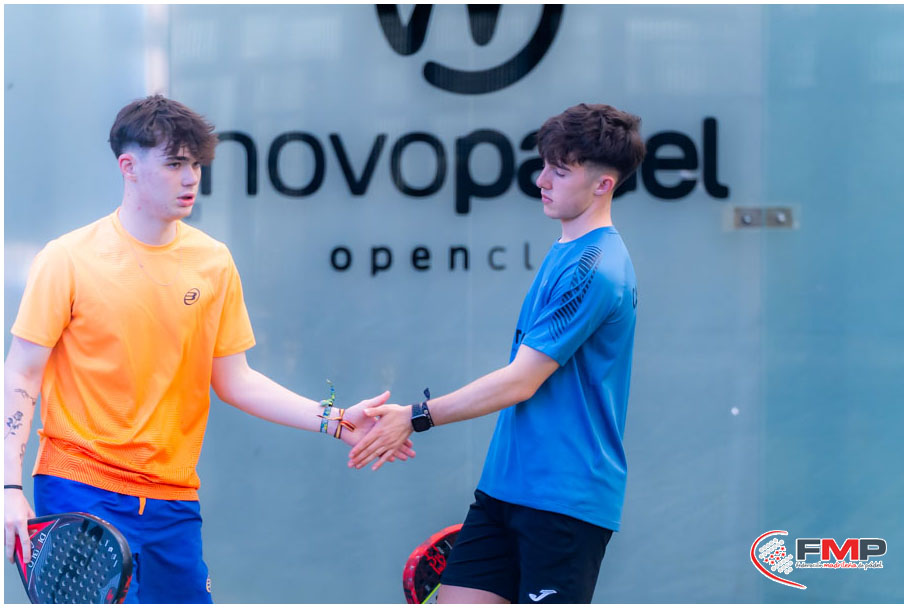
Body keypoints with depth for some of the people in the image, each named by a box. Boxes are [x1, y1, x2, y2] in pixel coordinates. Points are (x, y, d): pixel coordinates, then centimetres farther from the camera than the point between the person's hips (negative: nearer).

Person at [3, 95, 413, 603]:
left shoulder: (214, 261, 5)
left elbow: (233, 379, 9)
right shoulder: (68, 259, -6)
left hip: (173, 499, 4)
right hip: (80, 490, -4)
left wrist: (331, 419, -2)